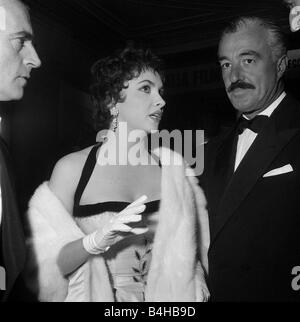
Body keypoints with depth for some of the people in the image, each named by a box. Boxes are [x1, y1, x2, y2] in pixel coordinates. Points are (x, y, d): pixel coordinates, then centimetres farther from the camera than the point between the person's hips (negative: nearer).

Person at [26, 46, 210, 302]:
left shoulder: (173, 165, -6)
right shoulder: (72, 168, -11)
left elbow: (194, 246, 3)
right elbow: (48, 265, -12)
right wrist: (95, 241, -27)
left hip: (169, 297, 3)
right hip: (98, 294, -2)